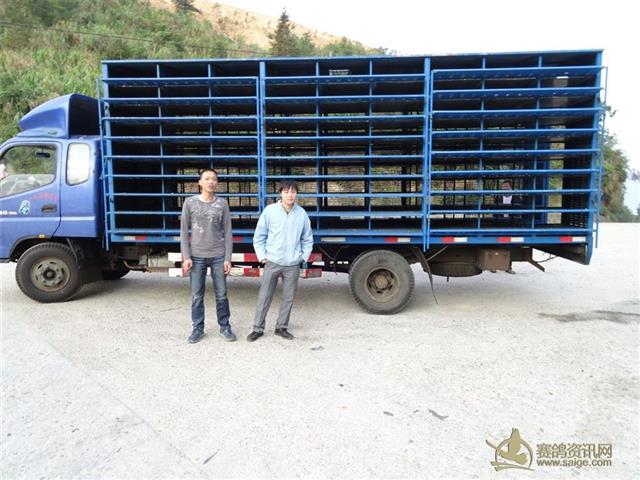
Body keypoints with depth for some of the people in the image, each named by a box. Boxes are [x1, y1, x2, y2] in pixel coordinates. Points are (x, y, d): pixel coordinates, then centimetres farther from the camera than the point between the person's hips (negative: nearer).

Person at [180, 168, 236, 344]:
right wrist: (186, 257, -5)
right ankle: (198, 328, 19)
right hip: (197, 256, 0)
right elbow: (184, 231, 2)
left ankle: (225, 327, 20)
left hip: (218, 256, 0)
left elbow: (227, 232, 3)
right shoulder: (190, 202, 1)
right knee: (197, 296, 5)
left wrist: (228, 258, -2)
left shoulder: (222, 204, 3)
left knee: (221, 294, 6)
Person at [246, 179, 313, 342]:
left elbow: (307, 239, 9)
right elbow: (259, 236, 1)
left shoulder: (302, 213, -1)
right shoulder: (270, 210, -6)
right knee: (264, 297, 5)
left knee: (288, 298, 10)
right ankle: (258, 328, 19)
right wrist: (262, 256, -2)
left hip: (293, 265, 2)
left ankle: (281, 327, 26)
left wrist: (303, 256, 4)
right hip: (272, 262, -2)